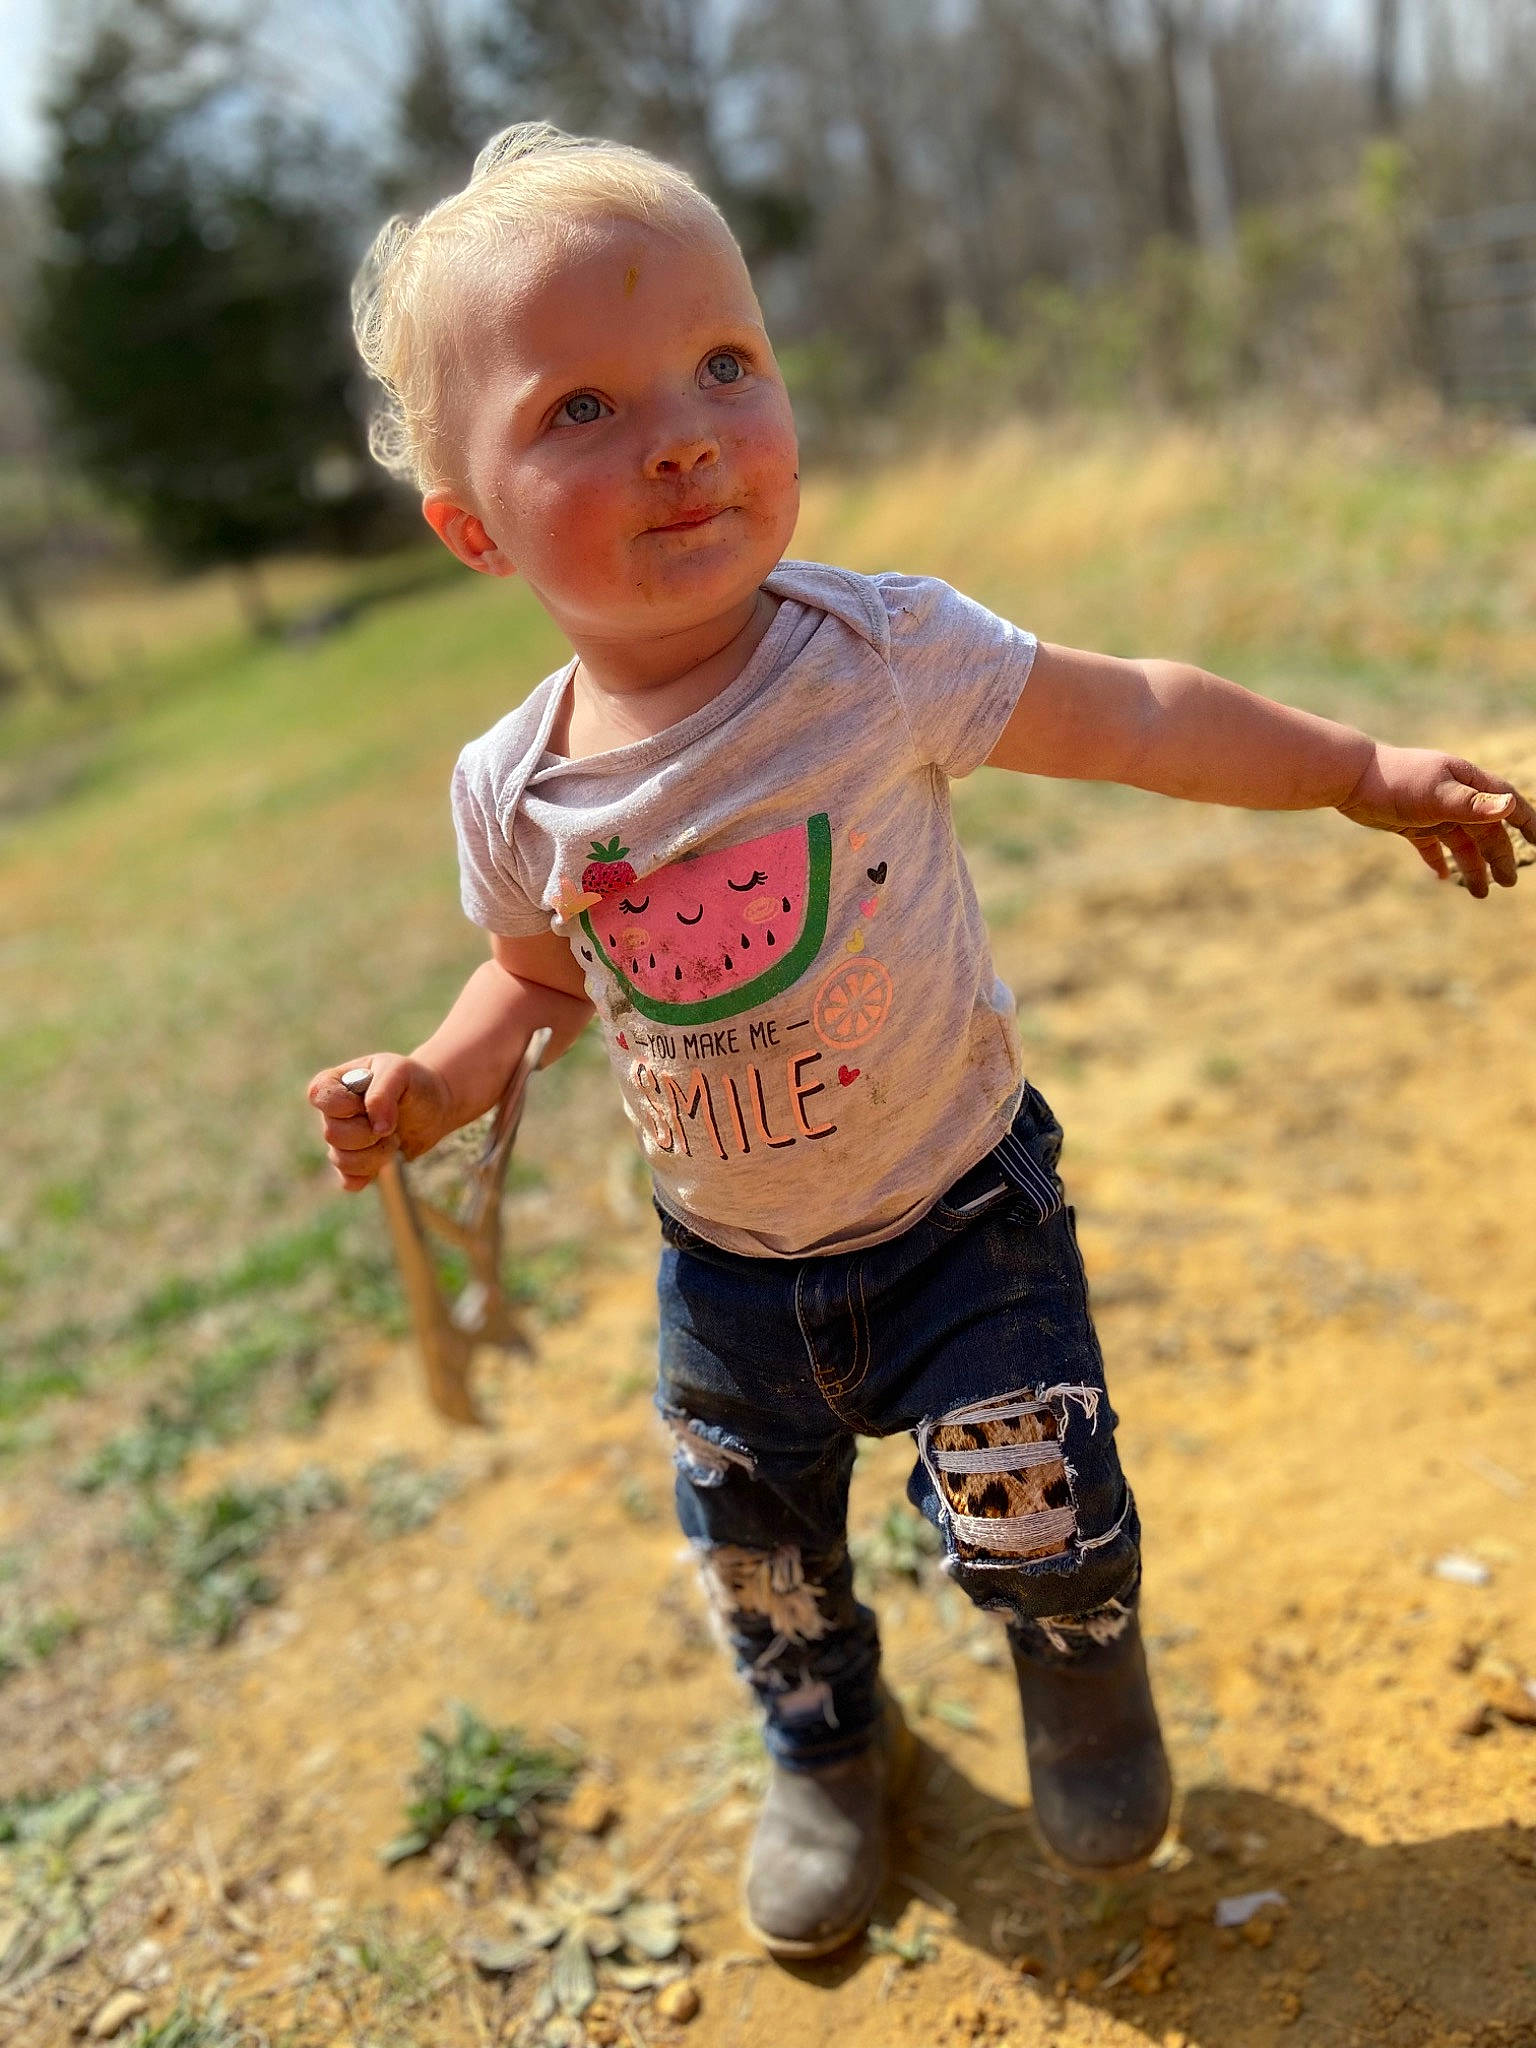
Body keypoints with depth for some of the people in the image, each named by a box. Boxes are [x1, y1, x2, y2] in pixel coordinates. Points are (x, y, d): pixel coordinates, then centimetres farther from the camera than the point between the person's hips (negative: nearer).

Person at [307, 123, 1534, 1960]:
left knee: (1030, 1516, 0)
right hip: (726, 1261, 3)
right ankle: (828, 1752, 54)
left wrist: (1364, 771, -2)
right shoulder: (514, 795, -15)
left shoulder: (889, 655, -22)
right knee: (756, 1550, 20)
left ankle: (1082, 1660, 41)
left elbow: (1135, 718, -8)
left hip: (959, 1211, -3)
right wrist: (439, 1078, -13)